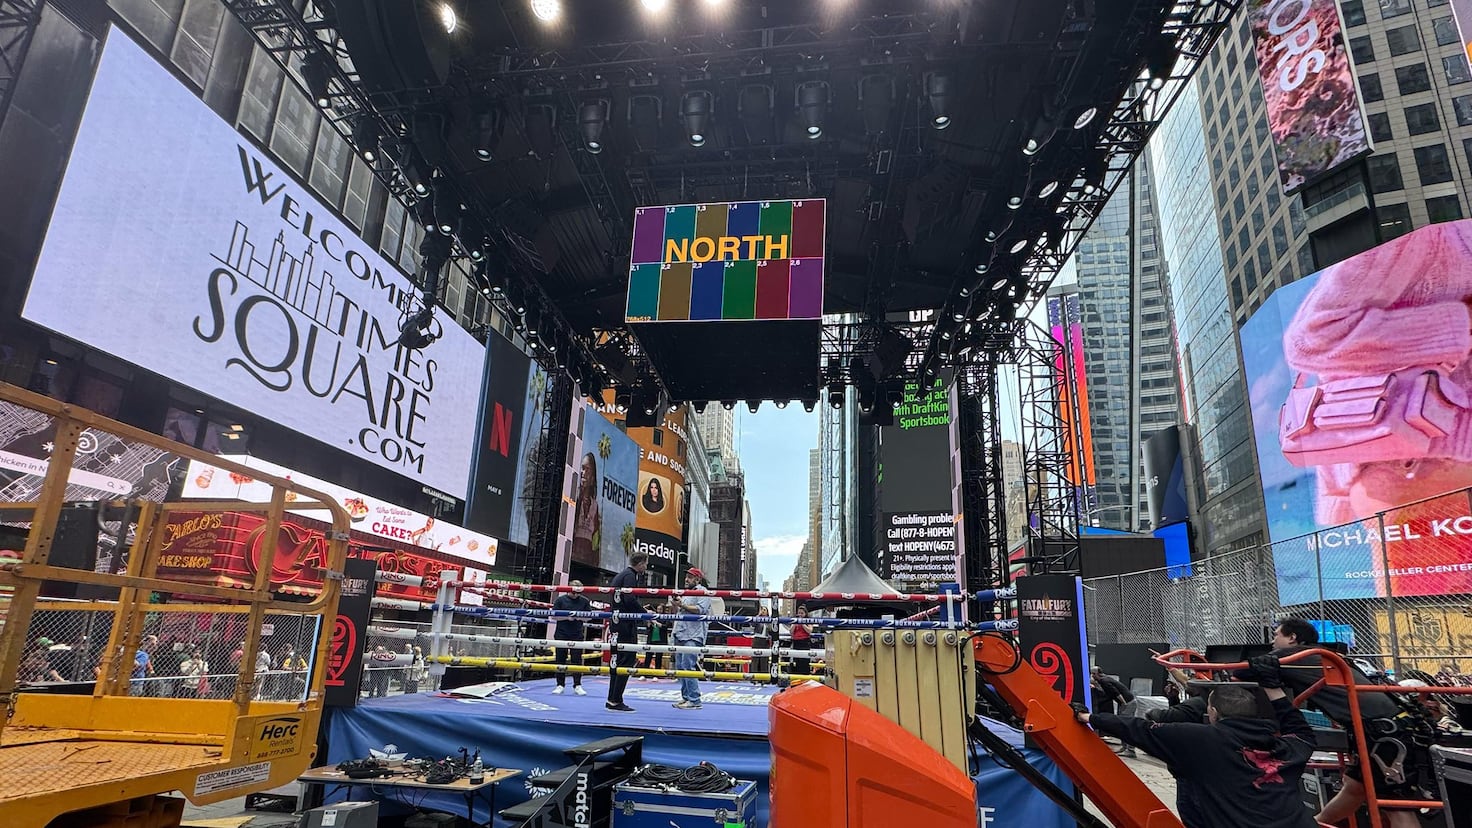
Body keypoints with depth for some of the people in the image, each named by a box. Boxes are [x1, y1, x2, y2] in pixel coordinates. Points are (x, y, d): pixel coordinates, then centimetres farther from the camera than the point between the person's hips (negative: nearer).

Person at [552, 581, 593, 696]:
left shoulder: (584, 601, 2)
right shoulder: (560, 599, -3)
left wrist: (580, 617, -14)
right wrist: (567, 617, -17)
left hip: (577, 635, 0)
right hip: (561, 634, 0)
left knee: (577, 659, 0)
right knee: (560, 659, 5)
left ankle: (577, 686, 6)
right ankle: (560, 685, 16)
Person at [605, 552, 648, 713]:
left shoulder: (620, 575, 20)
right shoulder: (630, 576, -12)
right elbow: (630, 600, -23)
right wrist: (645, 613, -14)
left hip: (618, 624, 10)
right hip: (627, 625, -10)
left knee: (618, 661, 13)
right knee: (626, 662, -7)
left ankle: (612, 700, 18)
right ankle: (616, 701, -6)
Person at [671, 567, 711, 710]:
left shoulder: (702, 591, -4)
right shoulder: (686, 593, 24)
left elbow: (701, 609, -17)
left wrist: (683, 605, -16)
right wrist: (677, 605, 14)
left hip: (693, 636, -10)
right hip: (680, 634, 10)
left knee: (688, 667, -13)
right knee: (680, 666, 9)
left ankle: (694, 700, -10)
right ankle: (685, 697, 17)